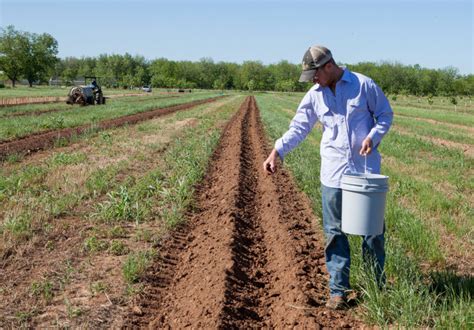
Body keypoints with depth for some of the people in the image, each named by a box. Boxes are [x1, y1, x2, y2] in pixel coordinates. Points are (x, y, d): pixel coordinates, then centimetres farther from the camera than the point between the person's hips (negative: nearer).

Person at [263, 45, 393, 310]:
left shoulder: (364, 85, -5)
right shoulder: (314, 95, 4)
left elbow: (385, 115, 3)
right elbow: (298, 127, 8)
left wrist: (373, 137, -15)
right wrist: (277, 151, -5)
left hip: (366, 170, -2)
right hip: (333, 173, 2)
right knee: (335, 232, 4)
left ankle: (379, 285, 24)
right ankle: (338, 290, 14)